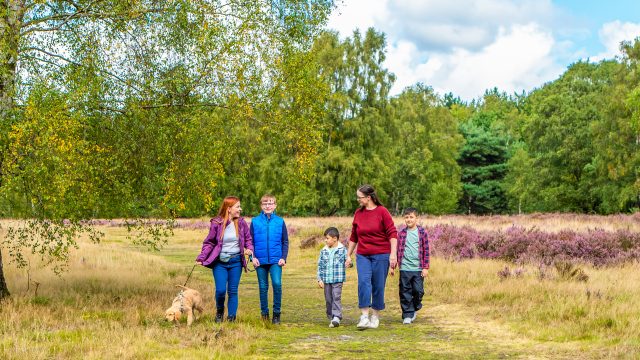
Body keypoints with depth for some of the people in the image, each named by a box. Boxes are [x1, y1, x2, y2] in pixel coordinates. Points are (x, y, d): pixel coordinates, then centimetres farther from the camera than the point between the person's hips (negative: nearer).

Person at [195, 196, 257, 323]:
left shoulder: (241, 223, 1)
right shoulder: (216, 223, -6)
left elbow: (248, 239, 11)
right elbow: (209, 242, 1)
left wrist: (249, 249, -10)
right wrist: (201, 258, -9)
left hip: (236, 261, 2)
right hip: (220, 262, -2)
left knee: (233, 291, 5)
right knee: (220, 290, -8)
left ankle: (231, 317, 14)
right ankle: (219, 311, 21)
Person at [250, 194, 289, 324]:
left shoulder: (280, 221, 2)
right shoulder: (255, 221, 3)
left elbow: (285, 241, 6)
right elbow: (250, 241, 6)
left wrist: (283, 257, -5)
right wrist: (253, 257, -5)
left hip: (276, 260, -1)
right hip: (260, 260, 1)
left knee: (277, 283, -16)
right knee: (263, 287, 8)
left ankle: (276, 313, -3)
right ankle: (264, 313, 20)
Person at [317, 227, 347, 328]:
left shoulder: (342, 250, -2)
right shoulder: (324, 251, 7)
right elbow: (320, 265, 9)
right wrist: (319, 279, 4)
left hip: (337, 279, -4)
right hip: (326, 280, 4)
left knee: (336, 297, -11)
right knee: (328, 299, 9)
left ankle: (336, 317, -13)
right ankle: (331, 317, 20)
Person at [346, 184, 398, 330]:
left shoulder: (382, 211, -6)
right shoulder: (358, 213, 9)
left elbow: (392, 233, -7)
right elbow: (353, 237, 17)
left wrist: (393, 254, -14)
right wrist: (348, 255, 19)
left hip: (380, 255, -3)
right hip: (363, 256, 3)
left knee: (378, 286, 2)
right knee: (363, 282, -15)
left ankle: (375, 317, 17)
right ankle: (364, 316, -13)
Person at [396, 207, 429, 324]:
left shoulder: (422, 232, 1)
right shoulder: (401, 233, 4)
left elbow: (426, 250, 2)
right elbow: (398, 250, 10)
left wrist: (426, 267, -1)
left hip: (418, 268, -1)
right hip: (404, 268, 1)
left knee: (418, 291, 3)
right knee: (405, 293, 2)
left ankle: (415, 308, 28)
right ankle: (407, 315, 9)